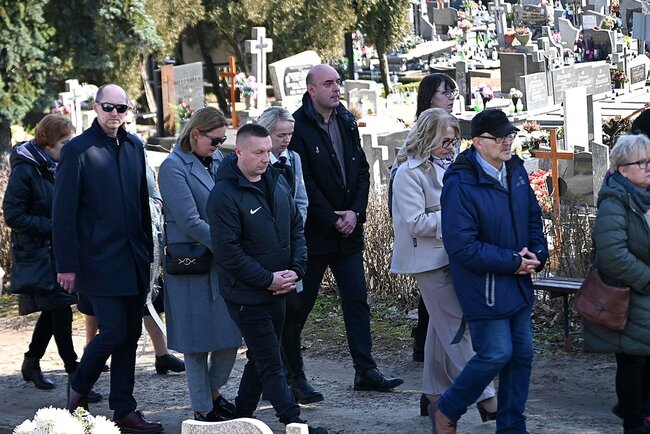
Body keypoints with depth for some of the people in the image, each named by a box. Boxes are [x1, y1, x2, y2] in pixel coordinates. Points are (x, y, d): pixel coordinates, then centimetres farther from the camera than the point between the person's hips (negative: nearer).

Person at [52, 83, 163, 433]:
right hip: (100, 261, -6)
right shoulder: (77, 150, -9)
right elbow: (63, 213, -9)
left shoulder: (133, 146, 9)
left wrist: (147, 250, 12)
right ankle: (79, 389, 16)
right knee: (113, 332, -9)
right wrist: (67, 265, -11)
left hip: (133, 260, 6)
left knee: (130, 335, 8)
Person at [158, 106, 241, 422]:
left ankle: (213, 393, 29)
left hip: (224, 263, 6)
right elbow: (191, 222, -18)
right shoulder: (173, 167, -12)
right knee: (198, 339, 3)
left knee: (231, 336, 8)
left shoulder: (218, 159, 9)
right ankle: (202, 409, 13)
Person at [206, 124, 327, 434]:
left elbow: (296, 227, 12)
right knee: (271, 364, -5)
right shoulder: (224, 195, -17)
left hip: (277, 291, 8)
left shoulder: (277, 181, 6)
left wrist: (295, 270, -2)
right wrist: (268, 280, -17)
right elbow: (228, 251, -20)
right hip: (247, 296, -8)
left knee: (262, 358, 16)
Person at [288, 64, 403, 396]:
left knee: (357, 300, 5)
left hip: (348, 229, 6)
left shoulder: (347, 122, 10)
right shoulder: (299, 126, -11)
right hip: (312, 232, -6)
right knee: (299, 305, 2)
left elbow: (362, 171, 10)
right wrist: (332, 220, -13)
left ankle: (365, 371, 8)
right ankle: (292, 375, 11)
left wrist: (355, 212, -4)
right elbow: (304, 182, -15)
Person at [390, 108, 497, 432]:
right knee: (456, 327, -8)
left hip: (451, 257, 8)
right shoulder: (410, 172, -12)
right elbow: (416, 223, -17)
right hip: (430, 260, -8)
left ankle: (435, 394, 22)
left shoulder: (444, 166, 12)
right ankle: (484, 398, -9)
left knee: (442, 327, 13)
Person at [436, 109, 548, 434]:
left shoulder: (516, 171, 4)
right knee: (496, 354, -7)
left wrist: (537, 254, -3)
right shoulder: (460, 185, -21)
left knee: (521, 354, 11)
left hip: (518, 284, 8)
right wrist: (512, 262, -19)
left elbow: (533, 217, 17)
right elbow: (462, 246, -23)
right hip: (484, 289, -8)